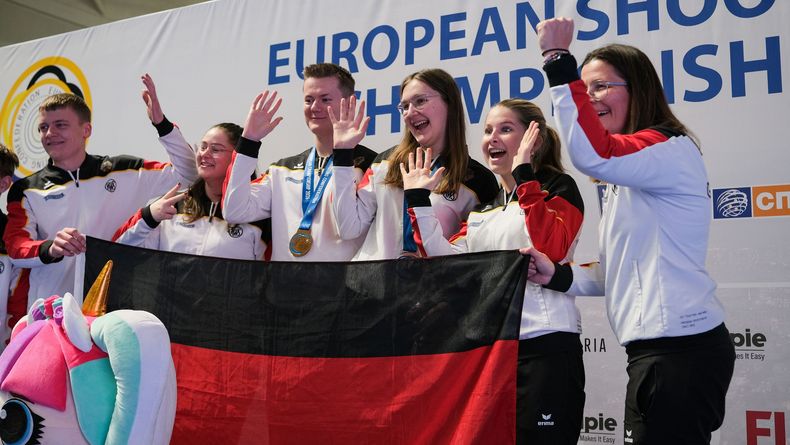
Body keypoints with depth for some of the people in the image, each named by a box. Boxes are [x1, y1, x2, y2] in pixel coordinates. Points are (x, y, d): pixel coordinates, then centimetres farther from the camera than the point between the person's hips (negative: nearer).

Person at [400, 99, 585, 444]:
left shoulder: (558, 187, 0)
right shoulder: (483, 203, 18)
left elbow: (552, 250, -19)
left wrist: (525, 176, -18)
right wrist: (418, 200, 5)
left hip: (543, 346, -6)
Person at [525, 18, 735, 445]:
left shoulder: (671, 148, -9)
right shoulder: (627, 175, 20)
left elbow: (591, 154, -29)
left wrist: (558, 60, -24)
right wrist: (560, 276, 4)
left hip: (679, 346, -9)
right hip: (656, 346, 9)